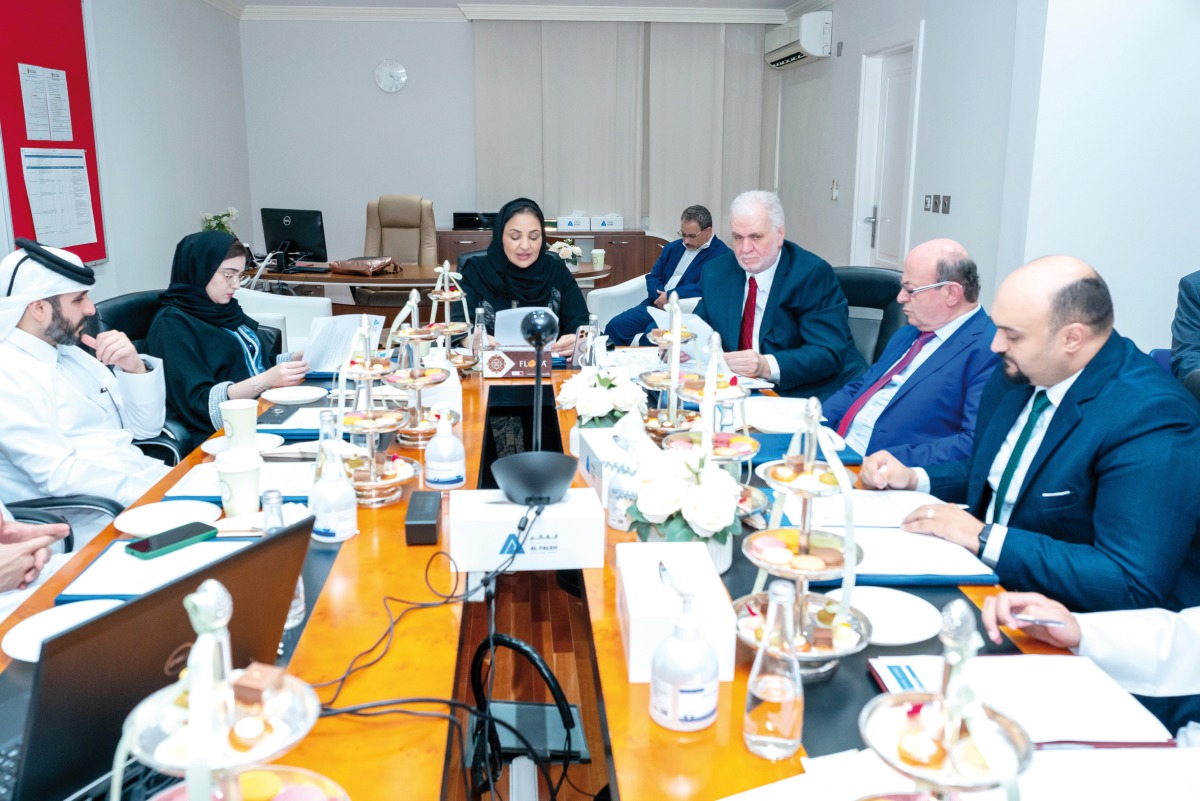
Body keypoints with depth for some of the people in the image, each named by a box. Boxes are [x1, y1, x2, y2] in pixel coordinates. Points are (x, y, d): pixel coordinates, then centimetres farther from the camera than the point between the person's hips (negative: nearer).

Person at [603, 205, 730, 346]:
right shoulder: (673, 247, 19)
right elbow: (653, 277, 14)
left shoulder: (721, 254, -4)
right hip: (657, 305, 7)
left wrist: (669, 296, -15)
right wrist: (661, 297, -8)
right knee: (615, 325, -14)